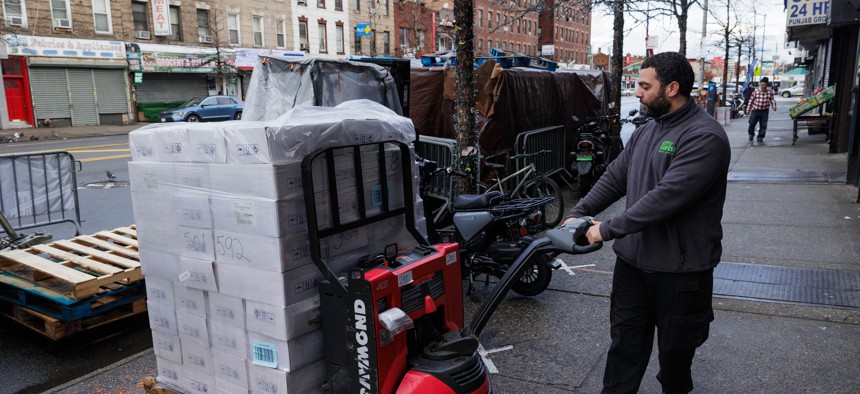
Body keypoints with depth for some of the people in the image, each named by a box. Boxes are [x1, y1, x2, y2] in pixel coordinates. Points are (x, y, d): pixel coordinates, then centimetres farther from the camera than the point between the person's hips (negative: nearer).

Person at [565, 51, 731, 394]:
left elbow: (667, 197, -28)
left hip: (680, 267, -7)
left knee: (675, 346, 15)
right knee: (624, 338, 16)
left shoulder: (705, 137, -20)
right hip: (632, 257, 7)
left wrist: (608, 229, -25)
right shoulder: (646, 131, 8)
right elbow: (615, 176, 11)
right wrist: (578, 214, 1)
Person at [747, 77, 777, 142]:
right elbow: (751, 101, 1)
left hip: (764, 111, 2)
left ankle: (760, 137, 14)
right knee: (752, 123, -6)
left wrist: (774, 107, -5)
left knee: (763, 125, 3)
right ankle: (751, 134, 19)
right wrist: (748, 109, 1)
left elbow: (772, 100, 9)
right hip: (755, 110, -2)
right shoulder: (755, 92, -4)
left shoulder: (769, 92, 2)